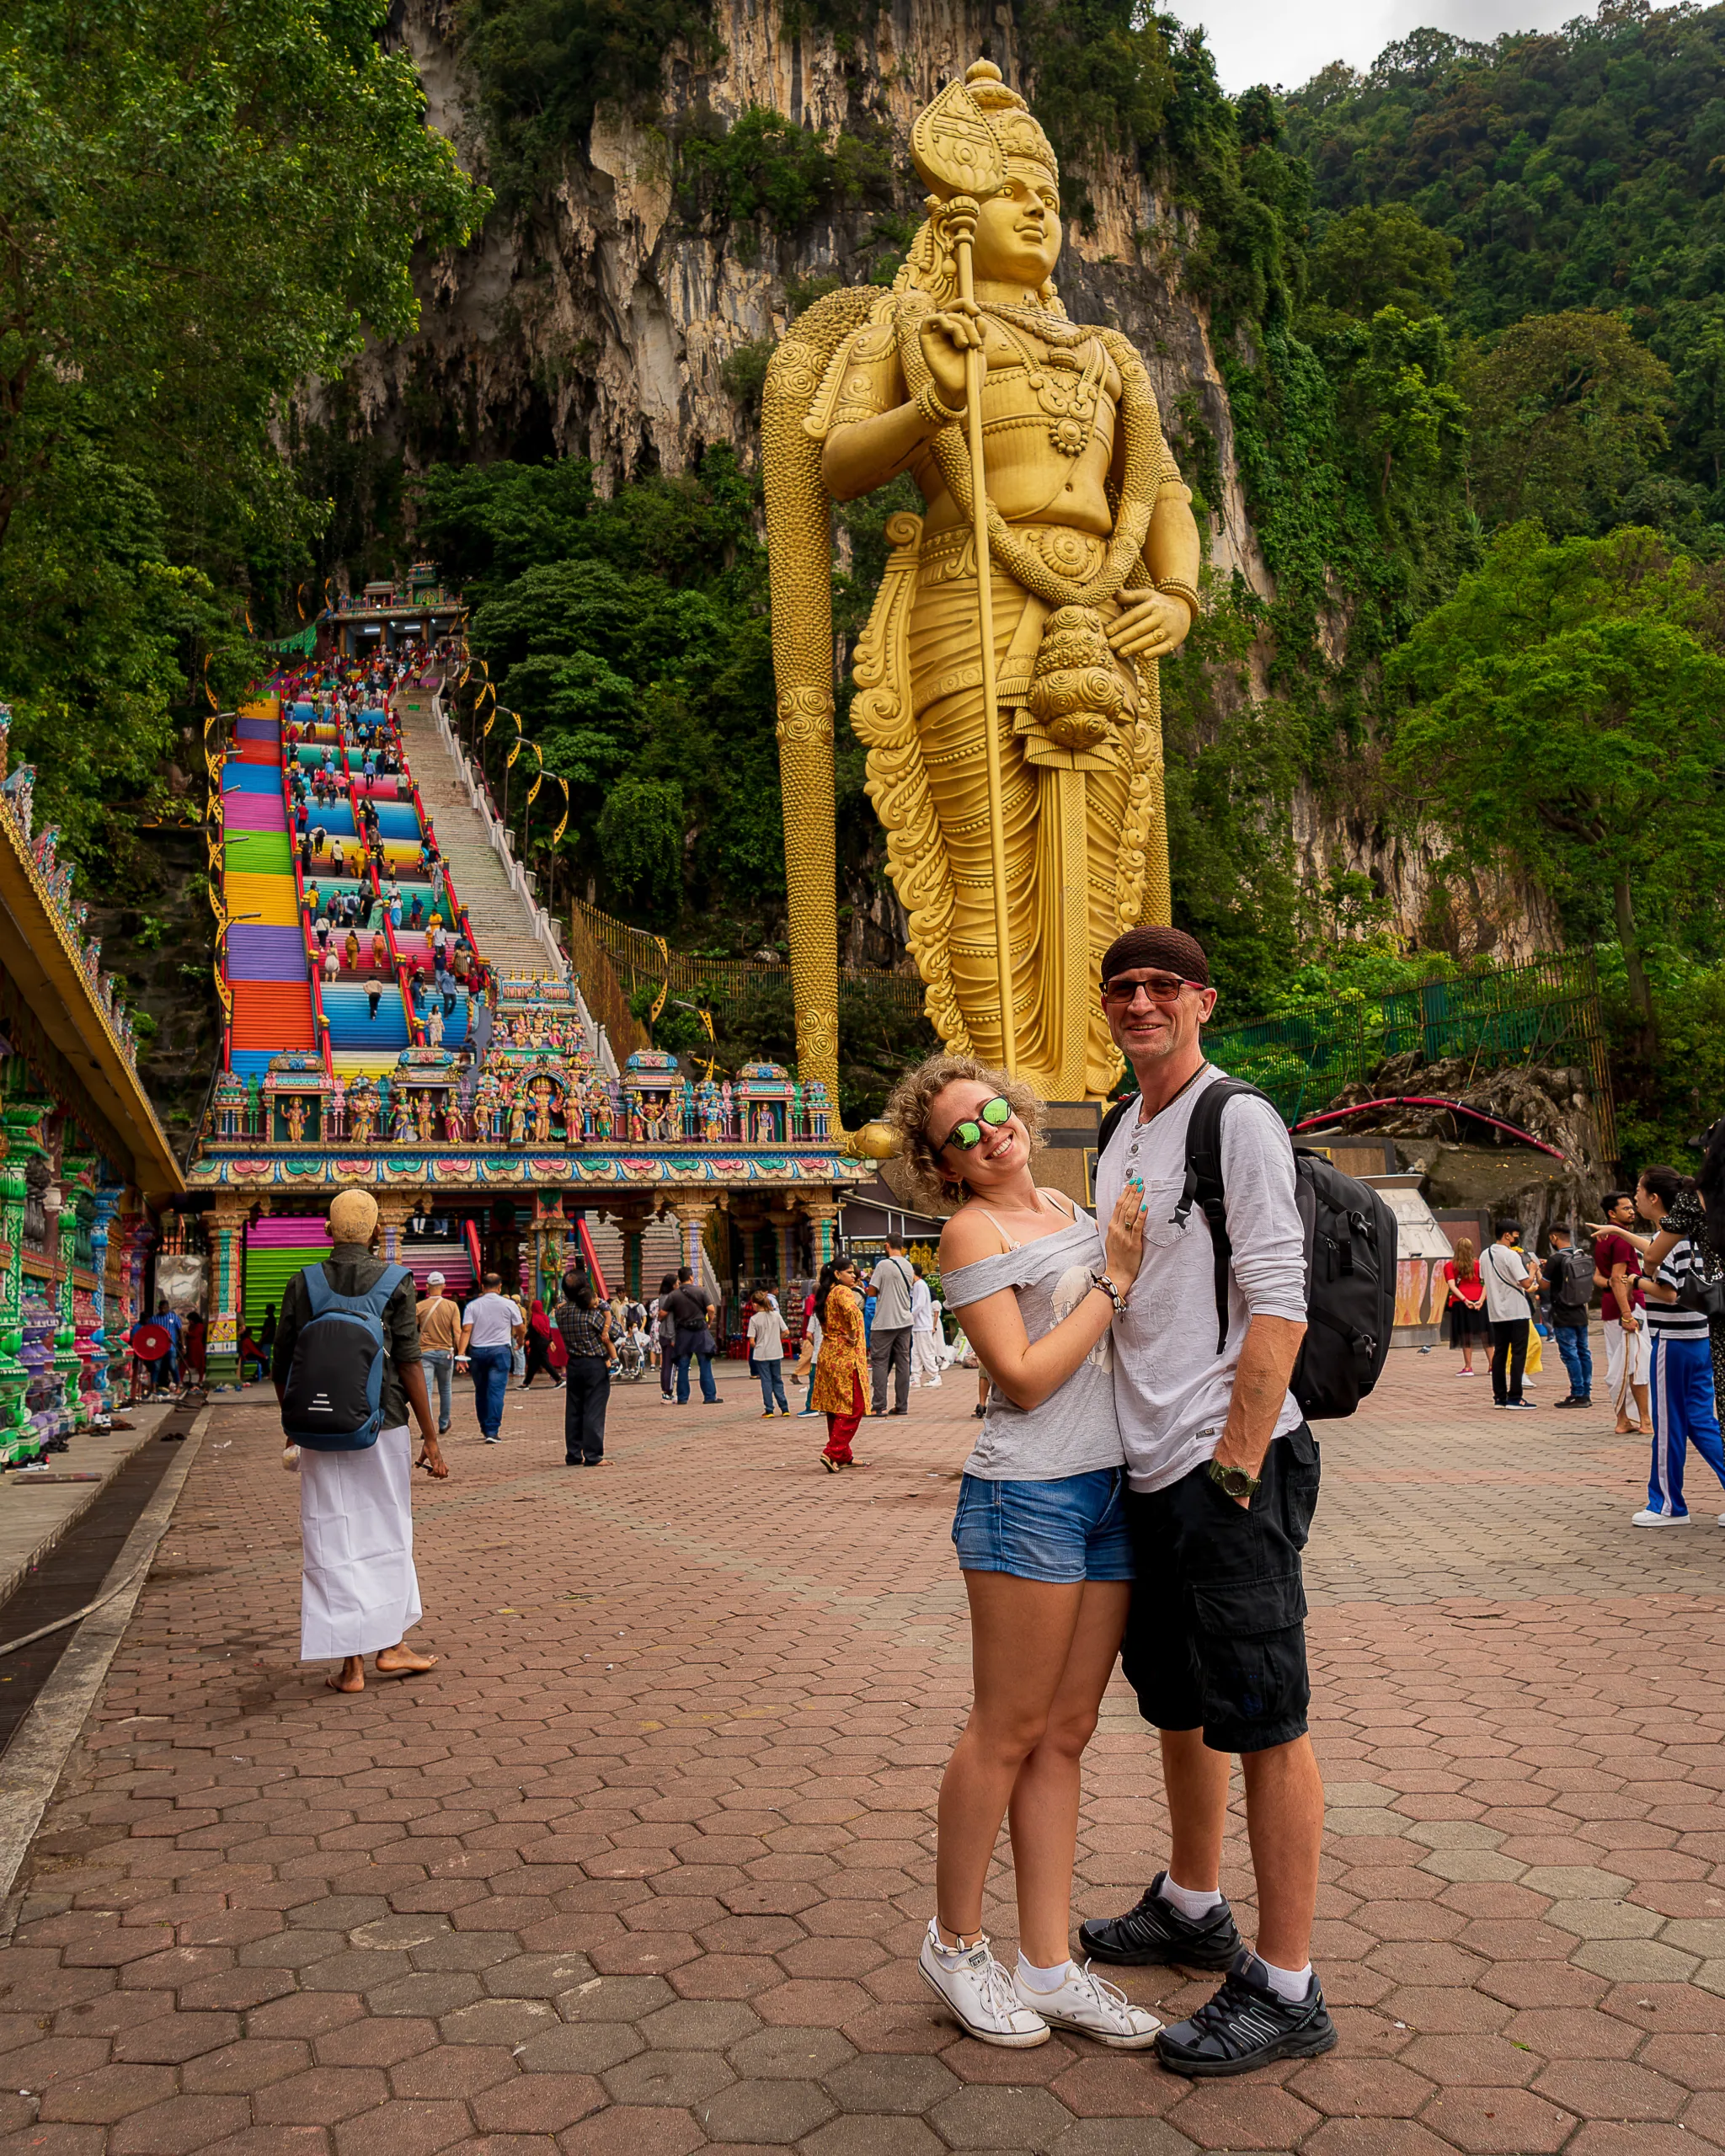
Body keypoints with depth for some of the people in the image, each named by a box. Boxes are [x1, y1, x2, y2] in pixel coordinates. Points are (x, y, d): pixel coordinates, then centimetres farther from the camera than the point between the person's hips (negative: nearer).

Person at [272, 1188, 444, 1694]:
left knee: (334, 1541, 6)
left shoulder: (302, 1284, 2)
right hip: (382, 1425, -1)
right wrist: (430, 1437, -3)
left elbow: (281, 1368, 5)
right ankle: (392, 1645, 16)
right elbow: (409, 1363, -7)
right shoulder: (393, 1282, -4)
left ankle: (351, 1664, 10)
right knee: (387, 1535, 14)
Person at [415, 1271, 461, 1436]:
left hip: (425, 1352, -1)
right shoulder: (452, 1306, -1)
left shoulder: (419, 1307, -2)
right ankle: (443, 1424, 30)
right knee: (444, 1389, 18)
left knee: (425, 1390, -5)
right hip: (445, 1352, 1)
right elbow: (457, 1332, -8)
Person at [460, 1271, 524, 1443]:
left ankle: (485, 1428, 26)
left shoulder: (472, 1305, 4)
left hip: (477, 1351, 3)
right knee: (496, 1391, -5)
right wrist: (519, 1341, 26)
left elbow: (466, 1330, -7)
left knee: (480, 1391, 15)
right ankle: (492, 1431, -14)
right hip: (500, 1350, -2)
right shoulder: (509, 1305, 0)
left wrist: (461, 1353, -12)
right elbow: (521, 1329, 4)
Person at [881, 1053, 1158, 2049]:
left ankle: (1049, 1967, 19)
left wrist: (1137, 1251, 9)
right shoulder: (974, 1230, -7)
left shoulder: (1069, 1210, 15)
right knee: (1010, 1731, 3)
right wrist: (1114, 1280, -12)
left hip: (1110, 1489, 7)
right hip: (1027, 1494, -7)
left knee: (1066, 1735, 10)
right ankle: (956, 1942, 21)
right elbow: (1025, 1378, -15)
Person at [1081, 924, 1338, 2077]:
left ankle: (1286, 1989, 10)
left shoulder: (1239, 1120, -10)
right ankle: (1192, 1908, 40)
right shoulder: (1118, 1138, 15)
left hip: (1231, 1467, -9)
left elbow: (1277, 1302, -17)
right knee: (1177, 1700, 21)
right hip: (1147, 1468, 9)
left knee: (1263, 1720, -1)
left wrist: (1235, 1466, -20)